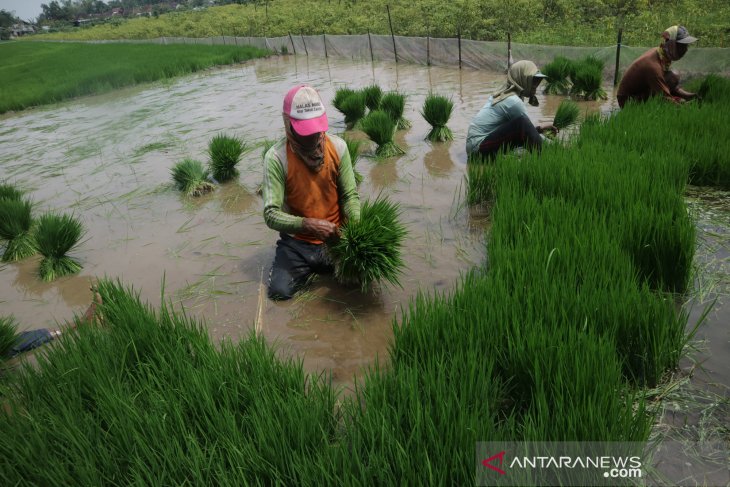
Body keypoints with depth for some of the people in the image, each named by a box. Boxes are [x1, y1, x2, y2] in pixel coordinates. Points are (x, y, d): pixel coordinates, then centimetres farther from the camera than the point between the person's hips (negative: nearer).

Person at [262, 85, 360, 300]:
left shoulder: (338, 147, -9)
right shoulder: (276, 158, -18)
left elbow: (350, 195, -4)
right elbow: (271, 214, -21)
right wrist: (309, 225, -36)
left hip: (335, 236, 2)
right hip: (297, 242, -2)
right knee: (279, 291, -16)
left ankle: (322, 265, 21)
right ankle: (308, 267, 19)